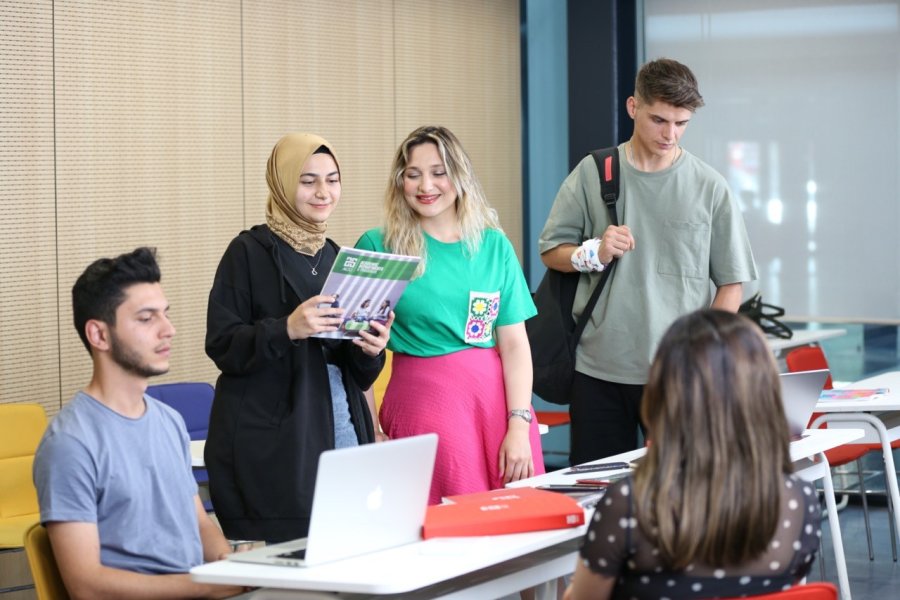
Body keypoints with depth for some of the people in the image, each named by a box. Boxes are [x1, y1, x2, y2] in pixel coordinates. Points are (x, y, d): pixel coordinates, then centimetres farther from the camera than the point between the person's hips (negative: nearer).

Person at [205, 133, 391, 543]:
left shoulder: (335, 257, 17)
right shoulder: (250, 252, -1)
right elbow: (221, 345, -9)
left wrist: (371, 349, -3)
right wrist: (286, 329, -24)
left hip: (341, 429, 6)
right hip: (273, 445, -5)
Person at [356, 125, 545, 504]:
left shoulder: (494, 245, 8)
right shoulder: (378, 246, 1)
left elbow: (515, 343, 5)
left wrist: (519, 427, -4)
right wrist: (370, 429, -5)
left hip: (499, 396, 3)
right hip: (424, 397, -3)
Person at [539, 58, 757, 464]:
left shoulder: (709, 187, 2)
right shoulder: (591, 174, 5)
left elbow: (731, 283, 4)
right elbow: (551, 251, 9)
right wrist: (593, 254, -11)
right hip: (599, 370, 1)